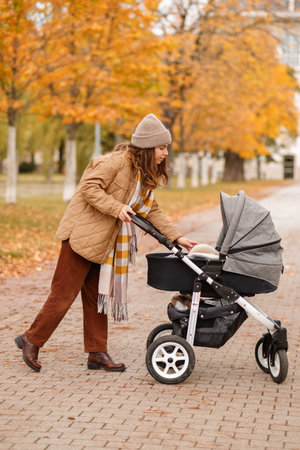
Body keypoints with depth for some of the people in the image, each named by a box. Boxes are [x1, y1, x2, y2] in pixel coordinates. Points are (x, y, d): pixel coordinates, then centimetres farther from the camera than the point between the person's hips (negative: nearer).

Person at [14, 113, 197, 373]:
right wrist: (117, 208, -28)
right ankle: (32, 340, 9)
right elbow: (90, 187, -20)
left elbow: (151, 210, 12)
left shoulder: (144, 174, 13)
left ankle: (97, 354, 17)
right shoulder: (118, 161, -15)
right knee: (65, 292, -4)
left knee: (97, 296, 12)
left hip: (103, 242, 9)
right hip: (82, 234, -9)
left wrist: (175, 237, 4)